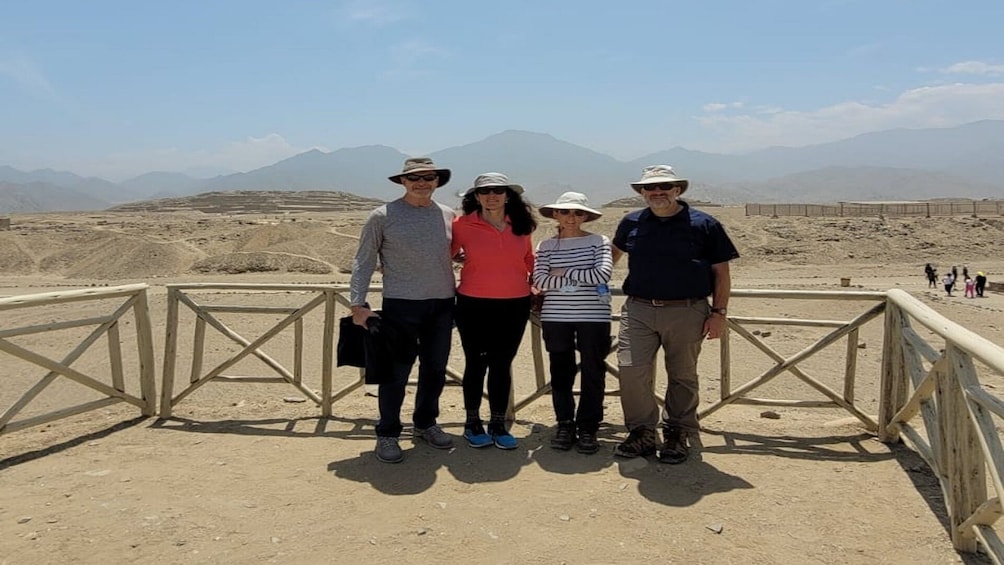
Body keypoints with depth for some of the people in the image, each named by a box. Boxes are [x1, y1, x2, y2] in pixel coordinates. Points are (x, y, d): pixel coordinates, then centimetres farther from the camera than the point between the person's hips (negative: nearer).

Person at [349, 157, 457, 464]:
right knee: (395, 372, 1)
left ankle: (425, 423, 32)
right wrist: (358, 304, -9)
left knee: (435, 369, 13)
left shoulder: (447, 215, 8)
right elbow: (363, 262, -2)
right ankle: (387, 435, 15)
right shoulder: (383, 216, -4)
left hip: (442, 306, 4)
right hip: (401, 306, -4)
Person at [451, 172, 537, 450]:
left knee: (502, 365, 10)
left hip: (515, 305, 2)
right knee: (476, 364, 8)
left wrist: (535, 287, 17)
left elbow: (529, 261, 17)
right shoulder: (463, 225, -5)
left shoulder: (521, 226, 4)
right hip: (474, 305, -2)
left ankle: (498, 425, 21)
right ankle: (473, 423, 24)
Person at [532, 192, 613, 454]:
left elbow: (603, 274, -13)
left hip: (593, 317, -1)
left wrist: (565, 272, -9)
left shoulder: (599, 242, 2)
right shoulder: (546, 246, 7)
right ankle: (565, 425, 21)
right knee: (560, 372, 7)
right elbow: (539, 279, -6)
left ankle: (588, 428, 14)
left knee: (593, 373, 2)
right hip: (556, 317, 2)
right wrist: (580, 277, -10)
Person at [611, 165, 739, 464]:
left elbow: (721, 273, 2)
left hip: (686, 313, -2)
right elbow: (615, 251, 30)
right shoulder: (631, 223, 9)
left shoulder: (704, 225, 1)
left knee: (682, 377, 8)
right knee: (631, 370, -7)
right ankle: (641, 433, 9)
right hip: (638, 310, 2)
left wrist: (718, 312, -3)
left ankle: (677, 436, 23)